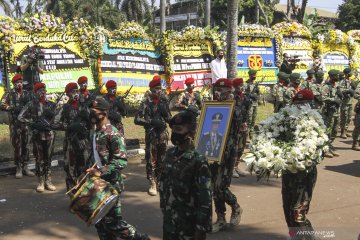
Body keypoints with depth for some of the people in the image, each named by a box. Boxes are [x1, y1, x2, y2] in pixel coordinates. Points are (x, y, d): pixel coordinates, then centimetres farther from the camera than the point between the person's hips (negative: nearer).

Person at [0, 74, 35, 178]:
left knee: (26, 146, 7)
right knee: (17, 146, -1)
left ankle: (25, 167, 15)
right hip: (15, 124, -3)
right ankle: (19, 168, 7)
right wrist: (13, 108, -21)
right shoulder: (8, 94, 1)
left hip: (26, 123, 4)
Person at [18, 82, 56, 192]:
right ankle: (41, 182, 11)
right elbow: (20, 117, -3)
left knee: (48, 158, 7)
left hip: (49, 134, 2)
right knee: (39, 159, 3)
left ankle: (48, 181, 15)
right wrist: (33, 123, -12)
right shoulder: (31, 104, 0)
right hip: (37, 135, -2)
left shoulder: (51, 104, 7)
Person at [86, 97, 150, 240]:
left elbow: (121, 160, -24)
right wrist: (93, 171, 14)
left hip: (110, 183, -9)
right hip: (99, 183, 9)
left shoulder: (113, 133, -17)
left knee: (112, 221, -3)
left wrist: (101, 172, -30)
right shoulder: (96, 132, 9)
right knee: (100, 220, 13)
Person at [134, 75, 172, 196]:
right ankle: (152, 183, 7)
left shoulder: (164, 101, 6)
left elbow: (169, 119, 8)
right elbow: (137, 119, -13)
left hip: (163, 134, 4)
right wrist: (152, 121, -22)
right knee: (151, 160, -2)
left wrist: (165, 111, -11)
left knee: (162, 159, 11)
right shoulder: (146, 103, -8)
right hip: (151, 135, -4)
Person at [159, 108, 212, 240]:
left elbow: (205, 199, -18)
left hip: (189, 223, -6)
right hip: (169, 220, 6)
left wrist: (201, 229, -17)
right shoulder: (170, 153, 2)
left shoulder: (198, 160, -18)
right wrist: (164, 208, 16)